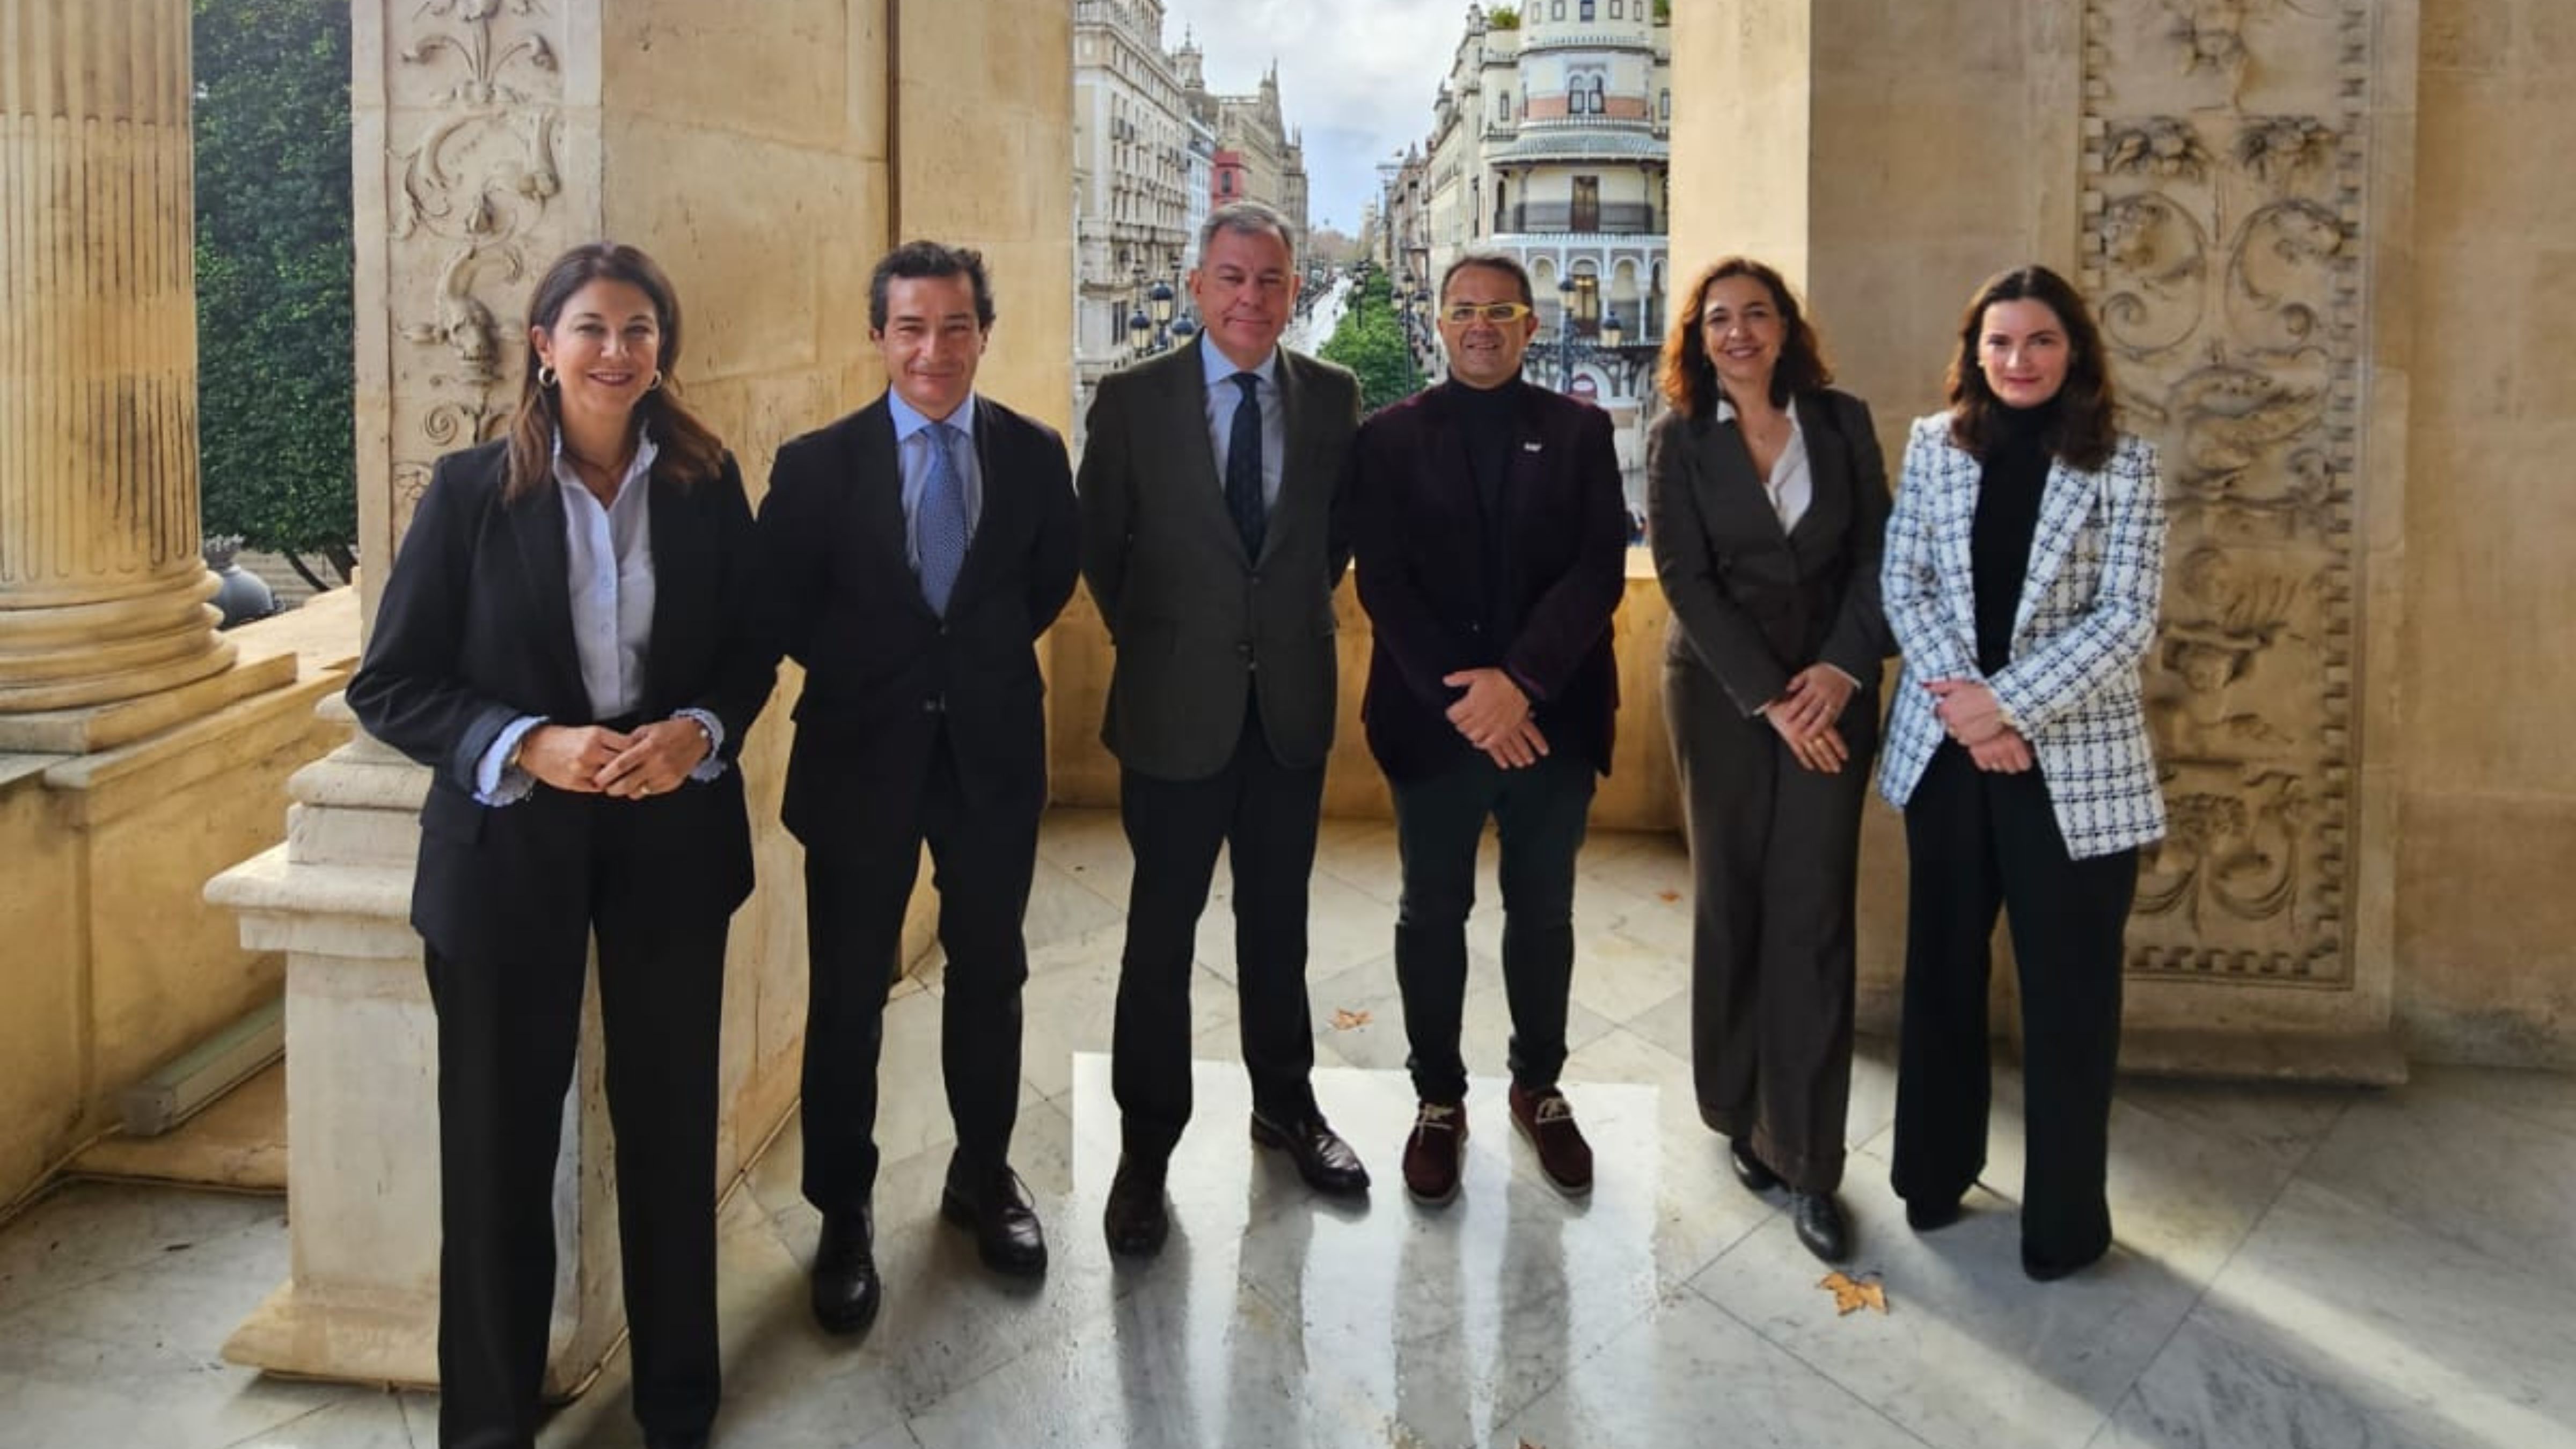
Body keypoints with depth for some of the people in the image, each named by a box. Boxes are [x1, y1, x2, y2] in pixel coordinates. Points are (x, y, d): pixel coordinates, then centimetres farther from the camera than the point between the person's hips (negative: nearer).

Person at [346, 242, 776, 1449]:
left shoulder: (707, 483, 1)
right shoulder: (470, 490, -5)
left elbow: (752, 651, 8)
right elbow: (389, 685, -4)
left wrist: (700, 731, -13)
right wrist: (528, 747, -20)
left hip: (672, 839, 2)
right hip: (510, 847, -1)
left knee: (671, 1123, 11)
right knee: (500, 1137, 8)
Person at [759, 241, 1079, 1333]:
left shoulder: (1034, 453, 0)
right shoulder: (818, 463, -6)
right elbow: (780, 602, 0)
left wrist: (986, 651, 3)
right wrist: (866, 667, -3)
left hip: (994, 746, 2)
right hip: (861, 751, -2)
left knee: (989, 973, 14)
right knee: (848, 992, 4)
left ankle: (984, 1176, 32)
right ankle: (843, 1214, 19)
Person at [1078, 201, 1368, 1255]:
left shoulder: (1333, 397, 0)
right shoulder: (1132, 399, -6)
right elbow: (1100, 545, 1)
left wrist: (1295, 618, 6)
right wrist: (1150, 642, 4)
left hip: (1293, 699, 2)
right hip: (1176, 702, -2)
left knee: (1277, 918, 16)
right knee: (1162, 928, 6)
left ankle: (1286, 1104, 34)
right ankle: (1146, 1147, 19)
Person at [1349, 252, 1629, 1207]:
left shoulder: (1580, 431, 4)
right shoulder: (1390, 437, 3)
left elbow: (1600, 569, -5)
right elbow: (1382, 582, -5)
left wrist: (1519, 681, -17)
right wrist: (1460, 697, -15)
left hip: (1552, 717, 1)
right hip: (1434, 719, -1)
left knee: (1543, 912, 12)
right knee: (1432, 915, 9)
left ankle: (1538, 1087, 29)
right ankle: (1438, 1098, 24)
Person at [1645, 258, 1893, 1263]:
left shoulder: (1843, 423, 6)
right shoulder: (1679, 439, 2)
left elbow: (1875, 553, 3)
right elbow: (1685, 577, -6)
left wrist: (1843, 668, -12)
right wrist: (1769, 698, -13)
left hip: (1830, 690, 0)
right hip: (1721, 690, 0)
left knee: (1812, 915, -4)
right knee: (1731, 904, 6)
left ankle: (1808, 1161, 0)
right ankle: (1741, 1116, 21)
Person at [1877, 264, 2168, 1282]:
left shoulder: (2124, 466, -3)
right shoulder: (1934, 446, 4)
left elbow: (2126, 619, -9)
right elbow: (1902, 586, 1)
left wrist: (2007, 703, -17)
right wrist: (1959, 702, -13)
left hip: (2072, 759, -2)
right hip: (1946, 748, 3)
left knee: (2068, 992, 5)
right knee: (1942, 970, 14)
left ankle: (2064, 1219, 19)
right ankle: (1936, 1172, 31)